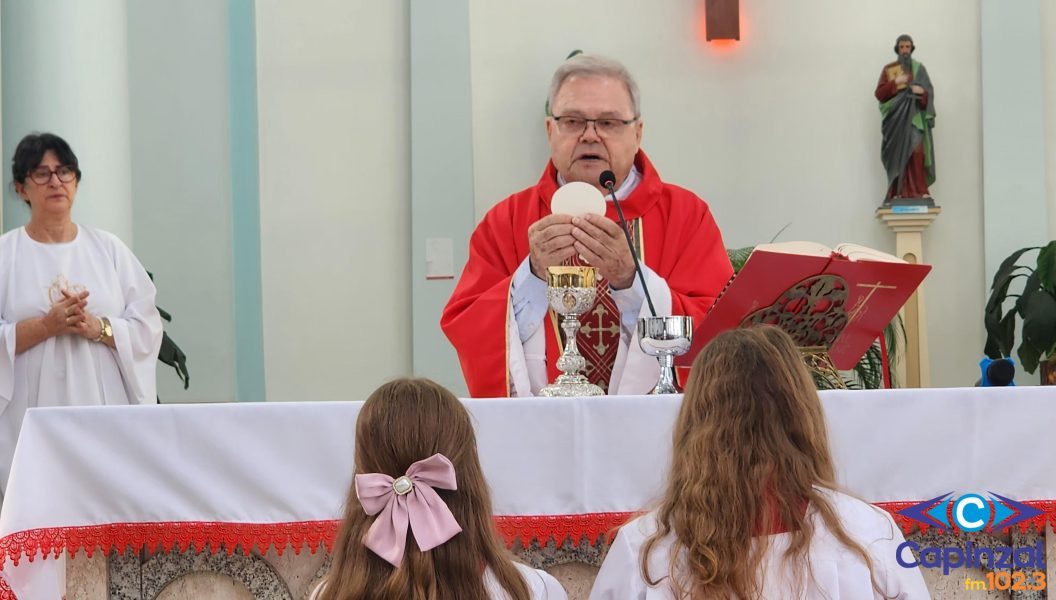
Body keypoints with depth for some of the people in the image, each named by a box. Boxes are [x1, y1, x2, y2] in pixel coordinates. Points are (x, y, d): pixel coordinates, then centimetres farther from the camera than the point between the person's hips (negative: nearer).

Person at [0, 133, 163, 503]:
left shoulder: (108, 248, 11)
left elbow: (148, 327, 6)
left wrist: (97, 327, -11)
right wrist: (46, 325, -13)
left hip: (107, 413, 1)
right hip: (32, 420, -1)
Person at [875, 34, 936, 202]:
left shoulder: (919, 68, 11)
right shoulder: (888, 69, 11)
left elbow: (930, 93, 7)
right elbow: (879, 94, 3)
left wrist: (922, 91, -15)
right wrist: (895, 83, -10)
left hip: (914, 117, -1)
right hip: (896, 118, 1)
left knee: (915, 151, -16)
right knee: (897, 155, -6)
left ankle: (918, 191, -16)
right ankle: (898, 193, -6)